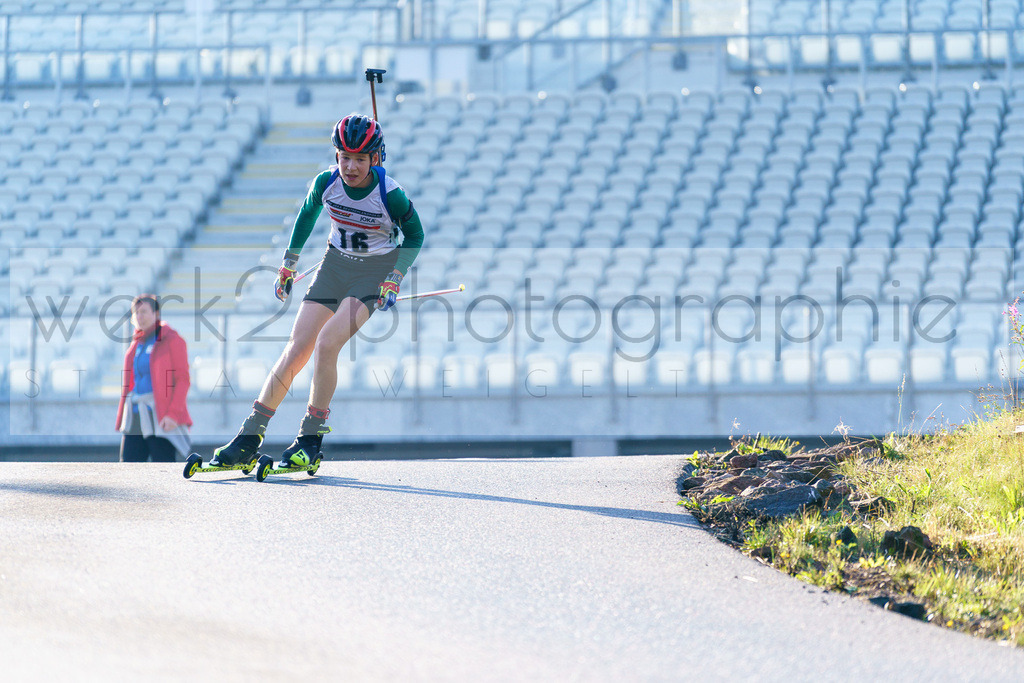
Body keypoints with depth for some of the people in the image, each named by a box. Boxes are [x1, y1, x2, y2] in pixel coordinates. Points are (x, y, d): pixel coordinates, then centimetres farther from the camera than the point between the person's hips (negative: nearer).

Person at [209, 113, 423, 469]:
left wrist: (394, 280, -12)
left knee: (326, 343, -23)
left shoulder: (391, 195, -23)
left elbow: (414, 235, -4)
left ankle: (311, 440, -11)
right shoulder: (326, 183, -13)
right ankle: (249, 439, 1)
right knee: (295, 352, -4)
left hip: (375, 271, -4)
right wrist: (288, 265, 13)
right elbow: (307, 214, 9)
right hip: (335, 264, 4)